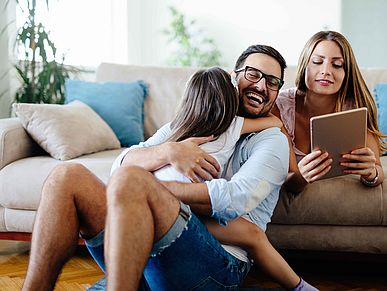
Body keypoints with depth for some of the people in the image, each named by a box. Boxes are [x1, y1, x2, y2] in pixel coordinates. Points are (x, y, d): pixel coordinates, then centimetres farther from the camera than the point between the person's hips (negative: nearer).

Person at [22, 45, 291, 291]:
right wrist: (169, 151, -9)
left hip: (217, 267, -5)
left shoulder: (272, 140, 11)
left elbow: (236, 198, -10)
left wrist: (147, 188, -8)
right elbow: (124, 162, 12)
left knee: (129, 180, -30)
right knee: (68, 175, -13)